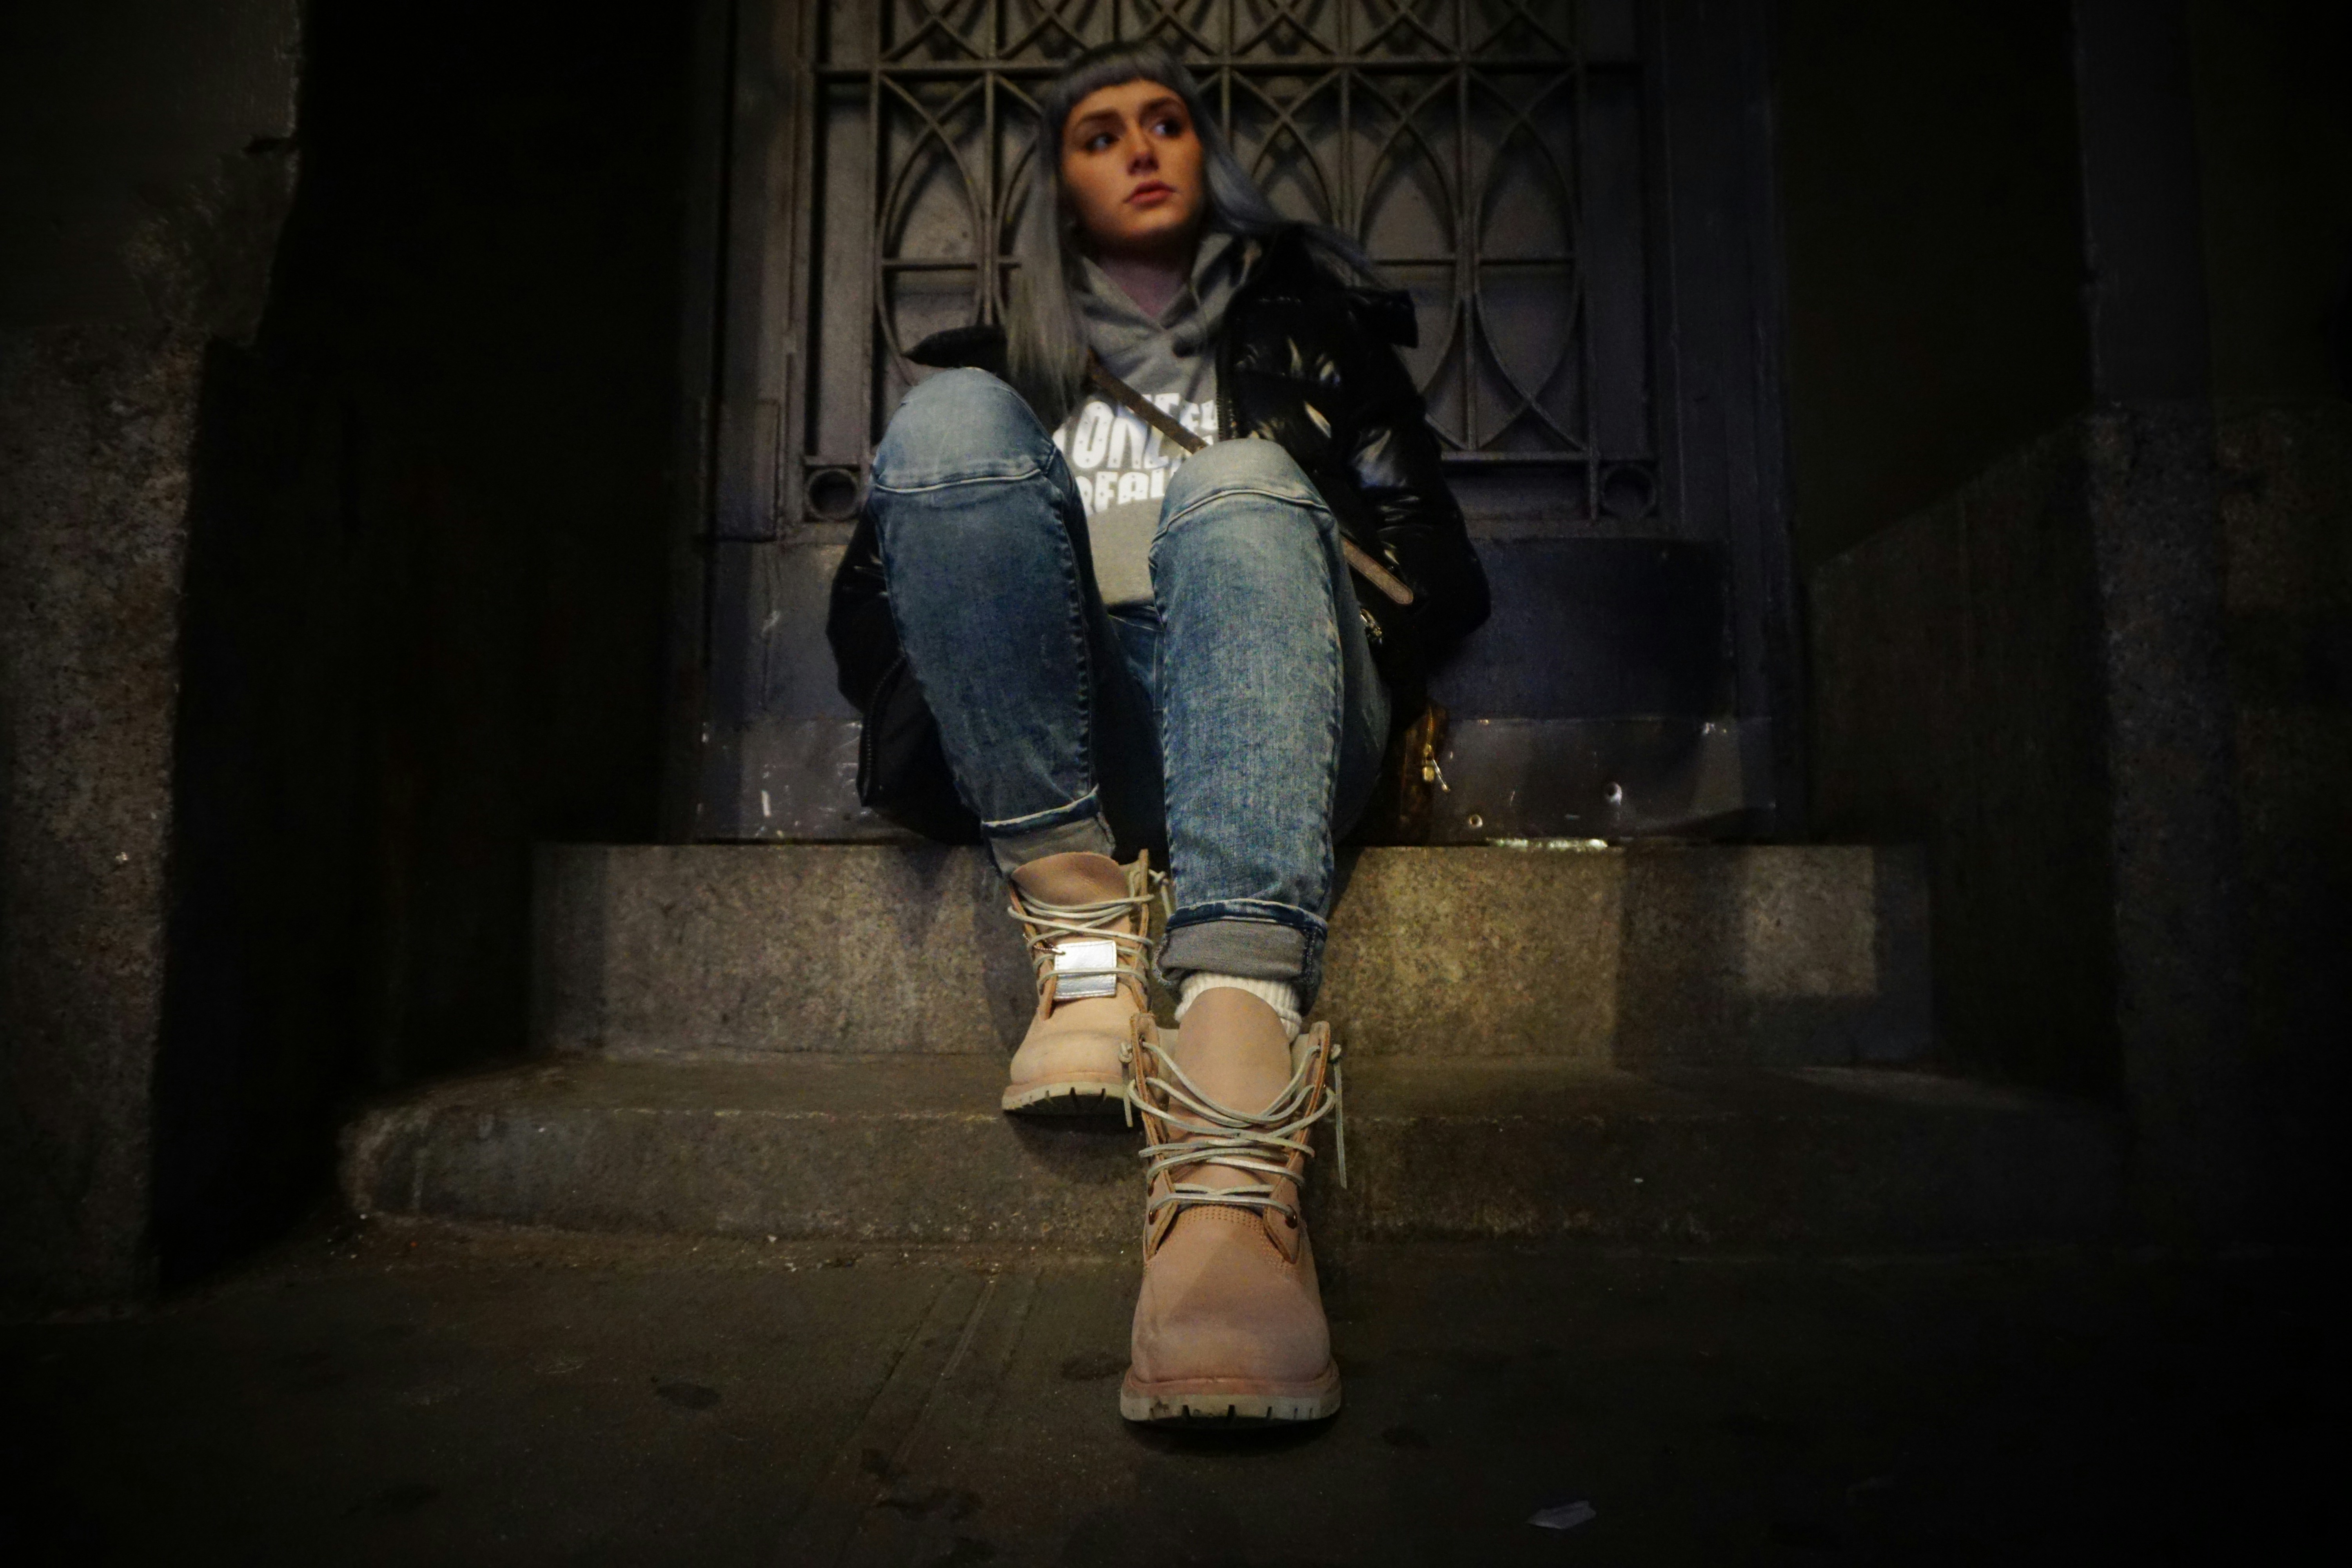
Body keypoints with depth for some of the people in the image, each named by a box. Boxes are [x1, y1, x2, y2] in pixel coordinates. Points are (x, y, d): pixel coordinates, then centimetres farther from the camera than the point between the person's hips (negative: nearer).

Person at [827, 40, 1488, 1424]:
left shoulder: (1307, 335, 27)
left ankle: (1236, 1156, -55)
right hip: (1047, 752, 1)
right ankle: (1083, 933, -33)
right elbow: (869, 598, 21)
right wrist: (938, 684, 2)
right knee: (951, 415, -18)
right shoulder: (1005, 361, 28)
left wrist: (1345, 645, 0)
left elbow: (1440, 577, 18)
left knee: (1240, 485, -32)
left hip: (1264, 737, -1)